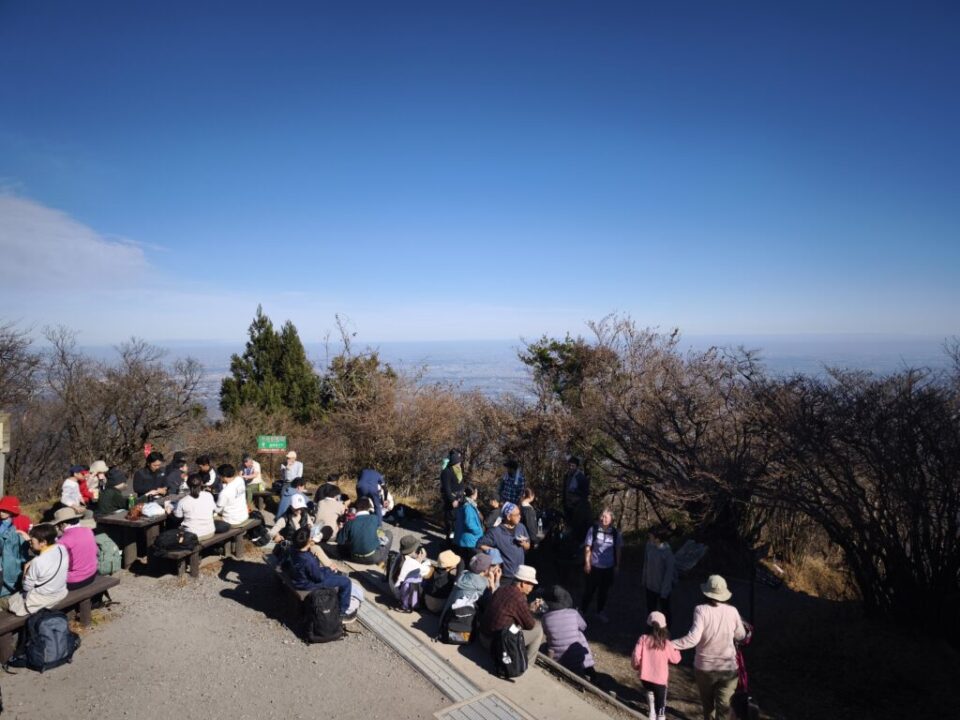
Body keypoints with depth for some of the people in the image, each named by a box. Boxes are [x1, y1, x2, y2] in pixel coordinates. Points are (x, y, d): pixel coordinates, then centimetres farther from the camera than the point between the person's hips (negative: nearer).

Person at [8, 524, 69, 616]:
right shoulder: (62, 549, -13)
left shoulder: (37, 562, -29)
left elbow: (27, 587, -14)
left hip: (42, 599, -7)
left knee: (10, 601, 19)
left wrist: (27, 569, -3)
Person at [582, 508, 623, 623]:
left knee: (604, 590, 16)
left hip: (609, 567, 3)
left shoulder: (616, 533, -3)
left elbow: (618, 550, 5)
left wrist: (617, 566, 5)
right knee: (590, 589, 7)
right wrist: (587, 563, -9)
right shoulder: (593, 530, -10)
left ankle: (600, 612, 35)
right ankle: (582, 611, 25)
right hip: (594, 566, -2)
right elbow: (587, 548, -6)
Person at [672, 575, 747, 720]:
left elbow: (693, 638, -29)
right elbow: (741, 636, 5)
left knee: (708, 703, 22)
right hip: (728, 668, 1)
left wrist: (670, 644, -22)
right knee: (723, 705, 9)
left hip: (704, 667, -1)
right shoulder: (732, 611, -11)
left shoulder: (701, 610, -21)